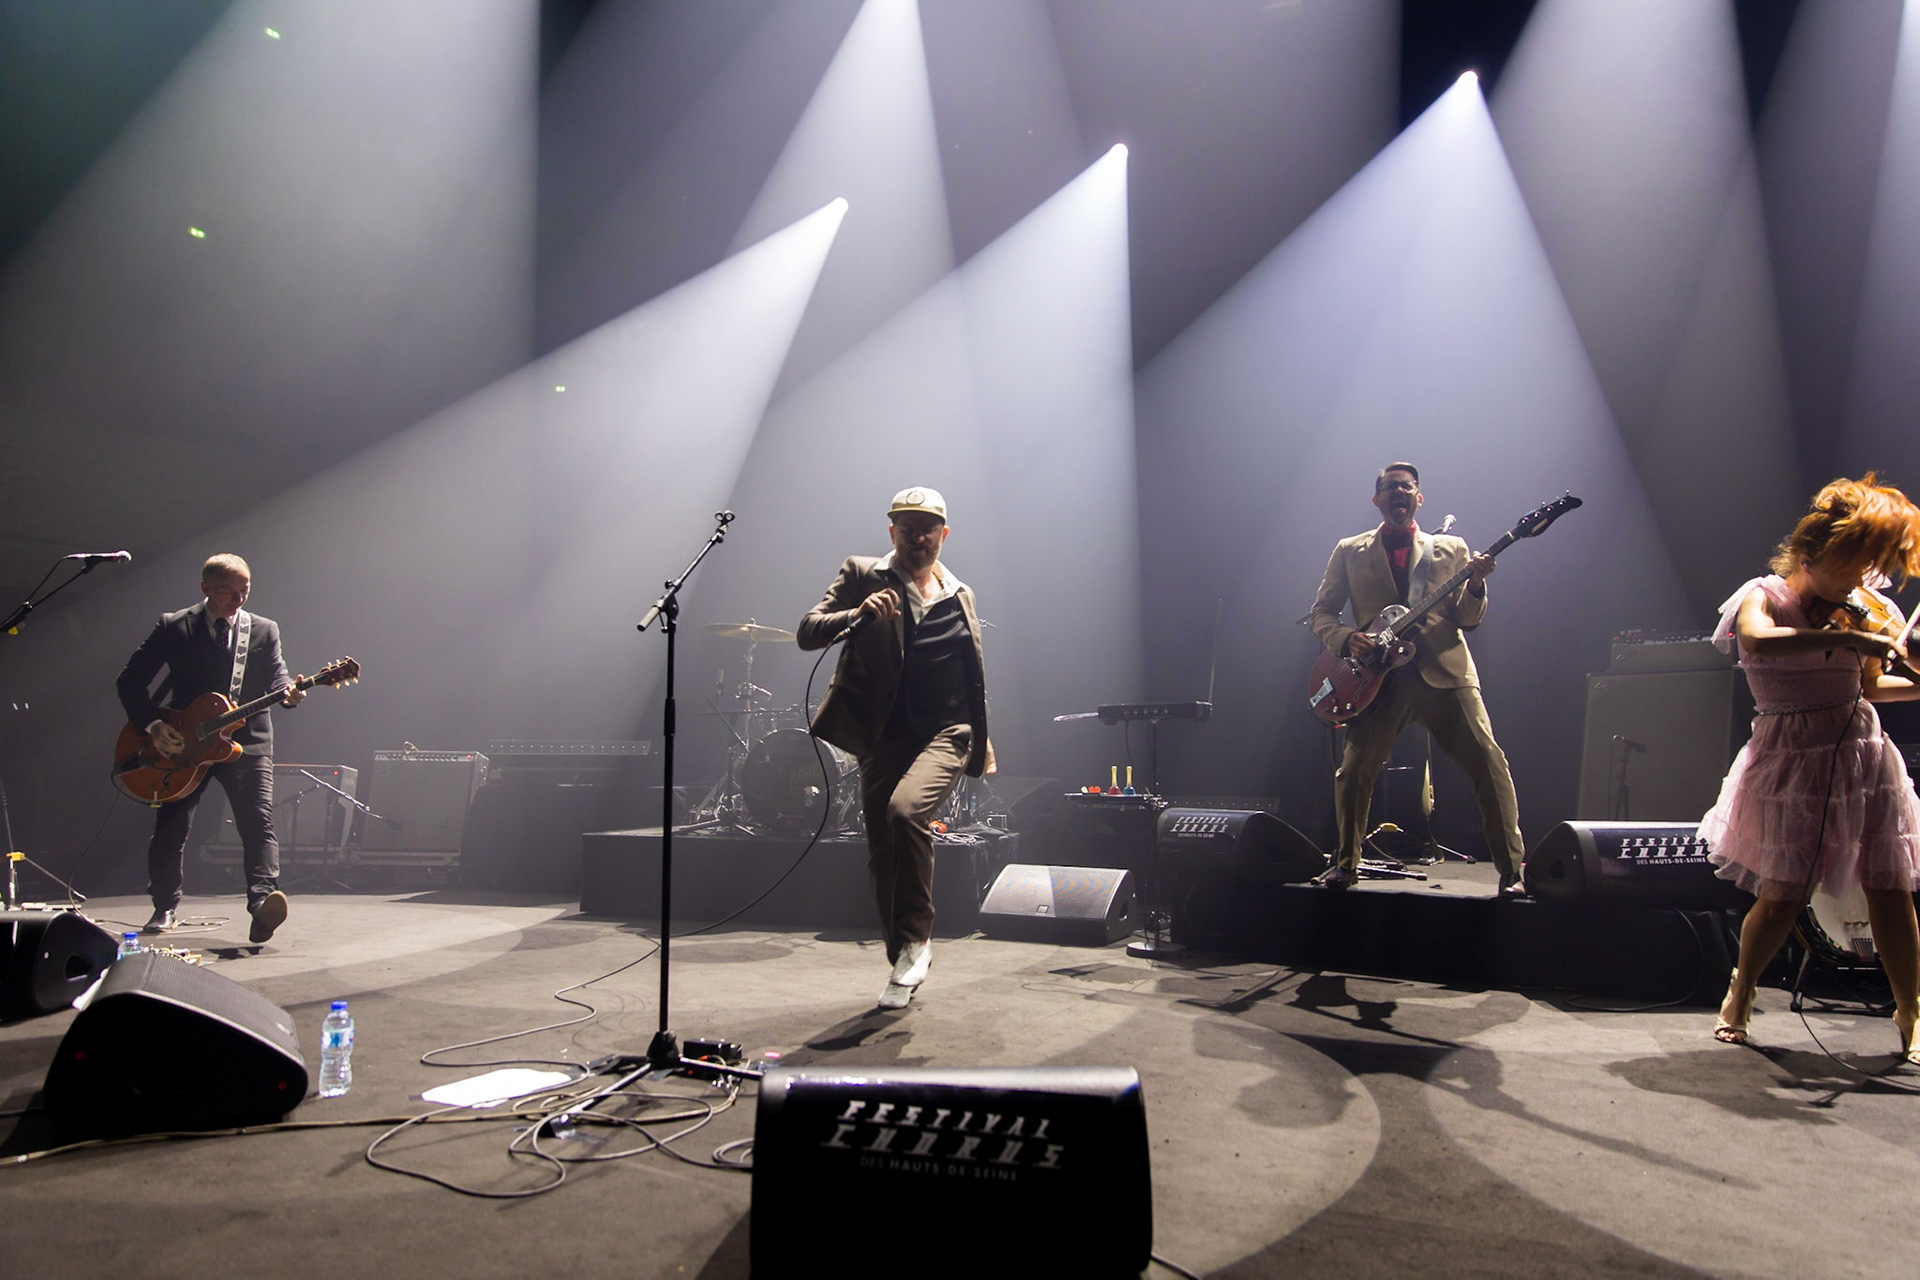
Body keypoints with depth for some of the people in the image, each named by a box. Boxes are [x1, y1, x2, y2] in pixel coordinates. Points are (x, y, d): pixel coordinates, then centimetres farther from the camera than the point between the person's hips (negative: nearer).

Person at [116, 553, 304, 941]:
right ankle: (165, 907, 25)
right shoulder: (173, 628, 3)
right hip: (181, 742, 0)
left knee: (259, 822, -17)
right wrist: (152, 725, -11)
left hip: (247, 740, 0)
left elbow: (276, 678, -2)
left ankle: (263, 902, -28)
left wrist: (288, 692, -27)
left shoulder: (264, 630, 7)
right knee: (170, 828, 5)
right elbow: (130, 680, 3)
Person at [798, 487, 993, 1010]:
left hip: (945, 733, 0)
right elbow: (808, 632, -6)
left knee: (906, 809, -28)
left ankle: (916, 938, -11)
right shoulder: (863, 575, 5)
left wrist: (984, 741, 21)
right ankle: (904, 963, 24)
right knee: (882, 857, 4)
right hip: (884, 736, 0)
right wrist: (858, 614, -23)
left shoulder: (960, 594, 15)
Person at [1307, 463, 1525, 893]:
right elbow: (1321, 612, 12)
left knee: (1489, 763, -10)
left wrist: (1475, 586, -11)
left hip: (1445, 672, 0)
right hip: (1379, 676, 0)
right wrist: (1346, 639, -8)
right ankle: (1346, 863, 16)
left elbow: (1467, 620, 9)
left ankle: (1512, 869, 0)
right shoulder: (1350, 551, 13)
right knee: (1354, 771, -5)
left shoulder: (1451, 549, 14)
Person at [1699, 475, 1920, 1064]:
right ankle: (1740, 992, 24)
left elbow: (1868, 686, 20)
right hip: (1795, 760, -5)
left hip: (1864, 755, 5)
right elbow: (1758, 641, -31)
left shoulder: (1853, 609, 9)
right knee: (1783, 897, -1)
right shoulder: (1764, 596, -7)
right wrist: (1846, 638, -36)